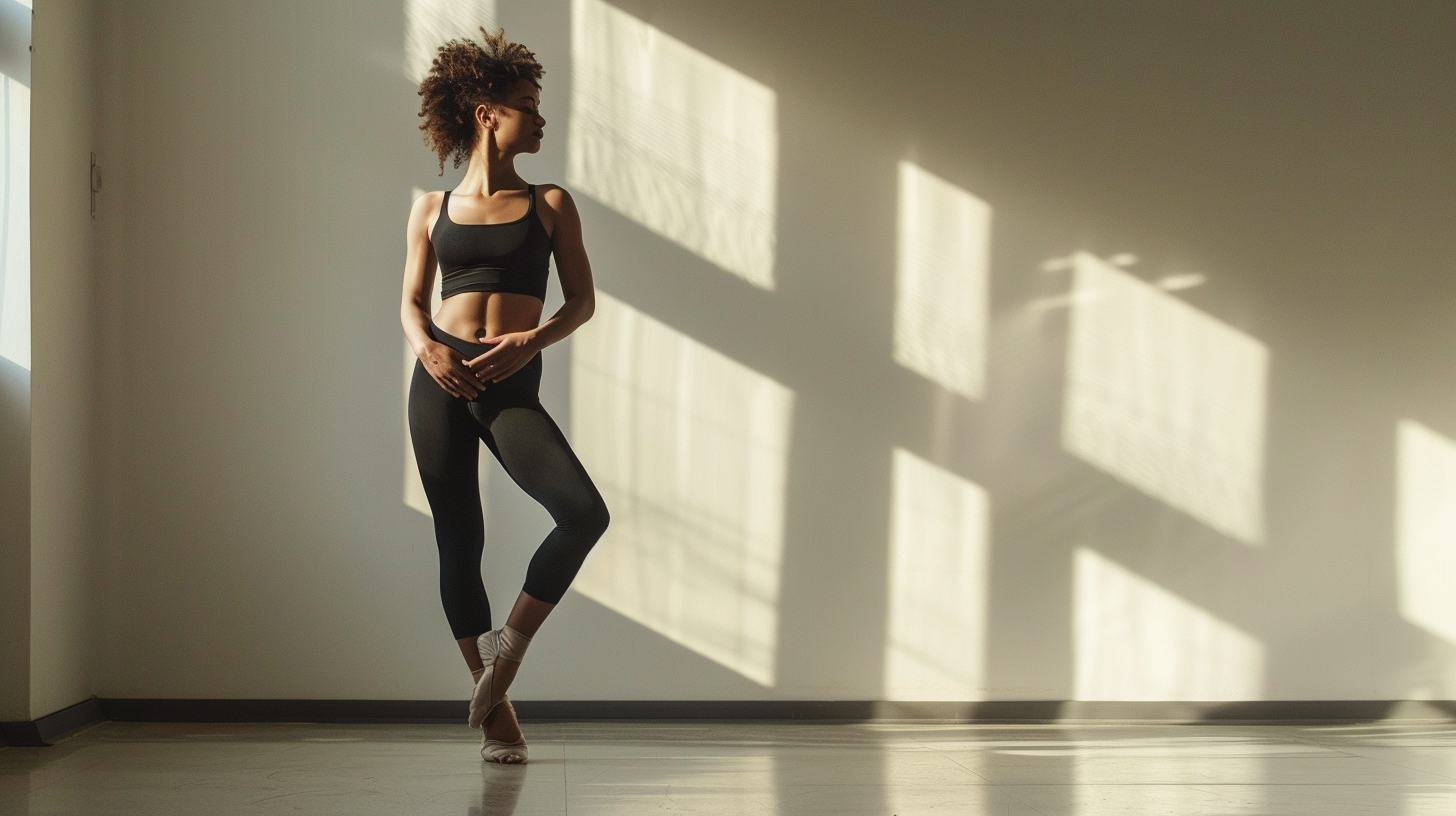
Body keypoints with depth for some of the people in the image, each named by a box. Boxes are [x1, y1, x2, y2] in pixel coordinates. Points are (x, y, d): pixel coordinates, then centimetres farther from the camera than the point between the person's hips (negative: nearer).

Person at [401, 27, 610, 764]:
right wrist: (425, 345, -9)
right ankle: (494, 709, 12)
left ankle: (509, 645, -1)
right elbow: (411, 301, 12)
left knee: (584, 513, -21)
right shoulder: (432, 208, 11)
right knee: (459, 542, 0)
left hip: (512, 387, 0)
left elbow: (581, 300, 8)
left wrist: (531, 341, -10)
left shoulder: (549, 203, 11)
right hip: (440, 381, 0)